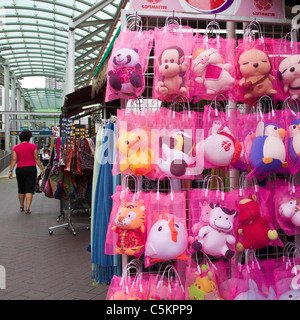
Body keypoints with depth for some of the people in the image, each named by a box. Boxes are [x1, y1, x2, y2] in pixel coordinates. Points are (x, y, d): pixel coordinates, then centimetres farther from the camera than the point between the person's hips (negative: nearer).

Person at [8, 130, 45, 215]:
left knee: (21, 189, 16)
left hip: (20, 169, 2)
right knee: (29, 189, -1)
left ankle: (21, 207, 30)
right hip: (31, 169, -2)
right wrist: (42, 169, 3)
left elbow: (14, 160, -2)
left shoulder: (15, 148, 3)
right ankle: (27, 208, -9)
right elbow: (37, 158, -2)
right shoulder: (33, 146, -1)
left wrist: (11, 171, -1)